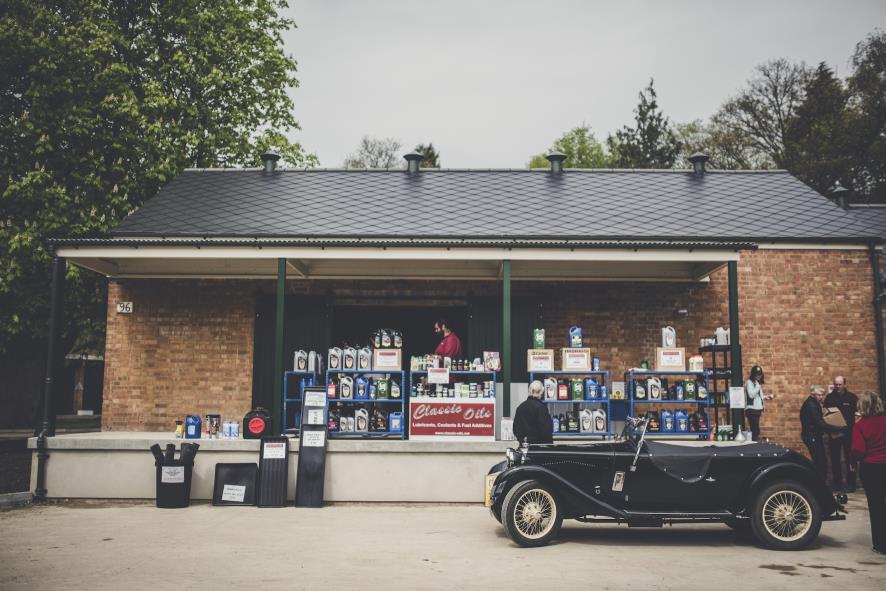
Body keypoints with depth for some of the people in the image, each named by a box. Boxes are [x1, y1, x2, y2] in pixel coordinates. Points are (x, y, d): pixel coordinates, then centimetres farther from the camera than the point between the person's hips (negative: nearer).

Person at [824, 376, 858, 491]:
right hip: (834, 433, 2)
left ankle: (851, 484, 8)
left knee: (850, 459, 1)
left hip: (848, 433, -2)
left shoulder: (852, 397, 0)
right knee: (835, 459, 7)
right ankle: (837, 484, 15)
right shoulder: (829, 398, 4)